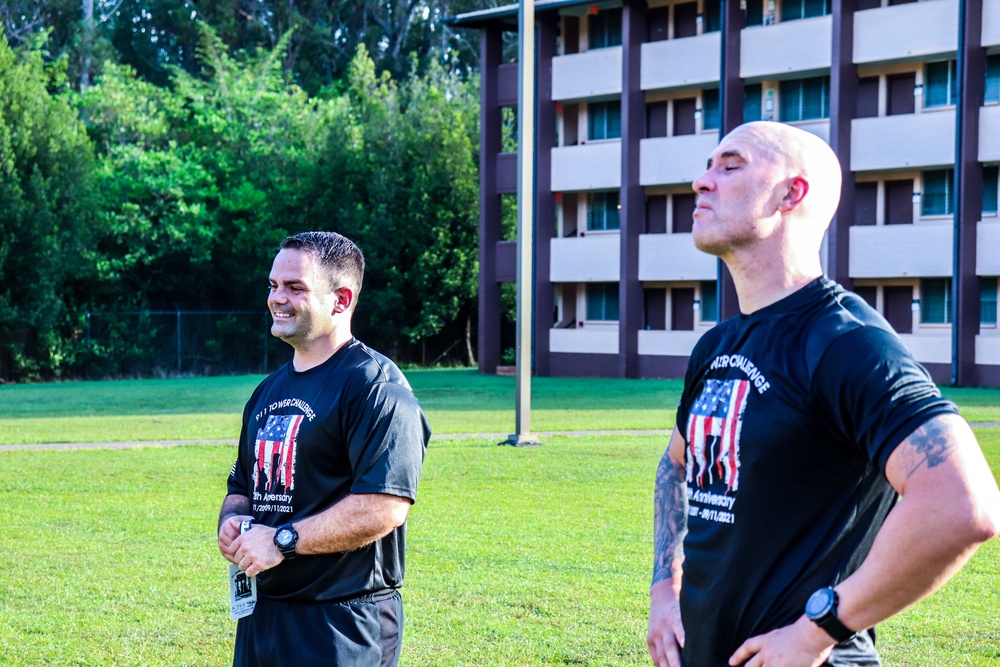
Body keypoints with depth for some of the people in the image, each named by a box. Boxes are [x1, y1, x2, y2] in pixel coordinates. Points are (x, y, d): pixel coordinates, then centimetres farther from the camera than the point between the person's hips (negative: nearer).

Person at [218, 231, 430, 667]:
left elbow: (386, 506, -22)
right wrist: (231, 524, 3)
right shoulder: (269, 391, 17)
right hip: (261, 612, 8)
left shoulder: (375, 385, -11)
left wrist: (282, 540, -18)